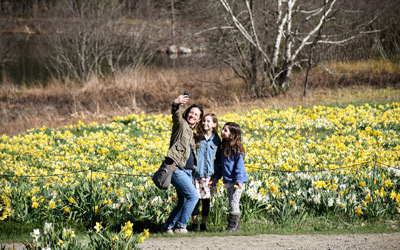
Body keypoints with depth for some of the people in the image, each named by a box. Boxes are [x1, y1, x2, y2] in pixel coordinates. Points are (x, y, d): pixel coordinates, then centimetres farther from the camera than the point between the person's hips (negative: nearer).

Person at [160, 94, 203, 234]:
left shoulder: (191, 132, 24)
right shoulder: (181, 124, 1)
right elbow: (176, 115, -22)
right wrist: (176, 104, -43)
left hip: (187, 172, 9)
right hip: (177, 169, -9)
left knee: (183, 202, 9)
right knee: (193, 196, -17)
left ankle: (167, 227, 18)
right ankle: (181, 226, -10)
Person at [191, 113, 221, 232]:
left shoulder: (216, 140, 4)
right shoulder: (196, 138, 0)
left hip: (209, 175, 1)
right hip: (196, 173, -1)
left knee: (206, 201, 6)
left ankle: (203, 224, 16)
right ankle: (194, 224, 12)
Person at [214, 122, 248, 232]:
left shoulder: (236, 148, -11)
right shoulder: (224, 147, 12)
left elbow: (240, 165, -14)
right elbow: (221, 165, 20)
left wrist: (239, 180, -21)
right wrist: (216, 178, 18)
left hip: (236, 182, -8)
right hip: (228, 181, 8)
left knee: (234, 203, -9)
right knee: (232, 204, 11)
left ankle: (233, 226, -7)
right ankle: (236, 226, 16)